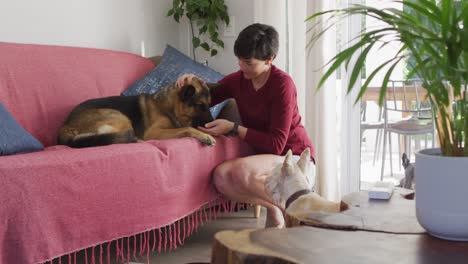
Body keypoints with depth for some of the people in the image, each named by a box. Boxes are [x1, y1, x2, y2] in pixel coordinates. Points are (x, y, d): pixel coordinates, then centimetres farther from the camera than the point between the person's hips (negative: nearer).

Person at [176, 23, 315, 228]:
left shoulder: (282, 84, -18)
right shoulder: (238, 80, -1)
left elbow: (276, 145, -21)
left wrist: (233, 128, -24)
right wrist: (193, 83, -8)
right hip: (264, 157, 6)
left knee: (242, 171, -34)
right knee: (221, 176, -25)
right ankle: (273, 209, -4)